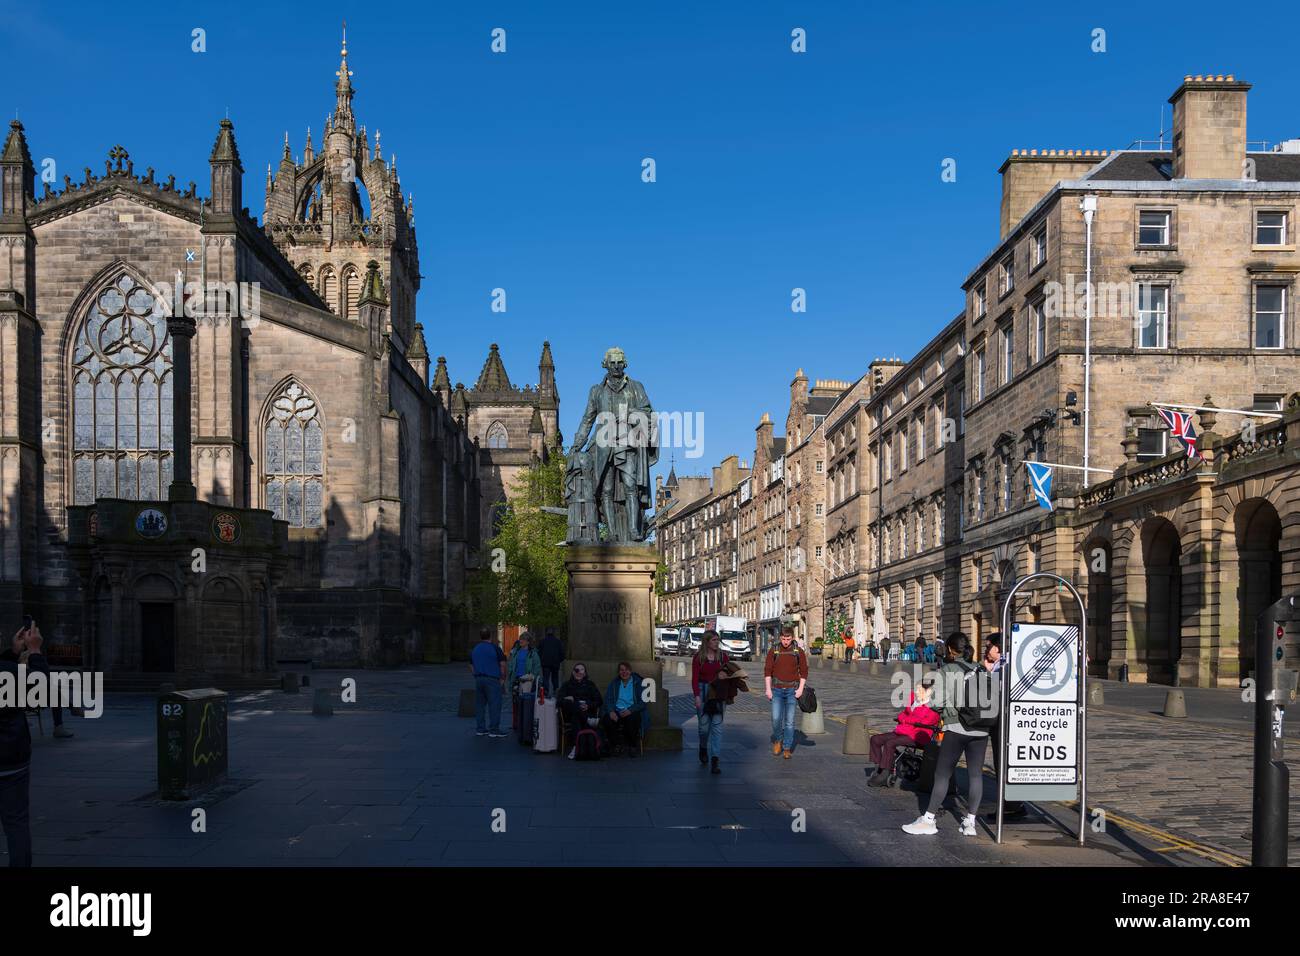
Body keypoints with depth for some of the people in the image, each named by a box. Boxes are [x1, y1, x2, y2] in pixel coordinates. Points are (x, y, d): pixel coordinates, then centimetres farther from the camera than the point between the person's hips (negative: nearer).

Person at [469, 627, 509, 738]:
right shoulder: (494, 648, -7)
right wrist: (503, 678, 1)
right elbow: (502, 664, -8)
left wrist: (477, 676, 18)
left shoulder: (474, 649, 12)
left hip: (478, 679, 6)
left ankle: (481, 729, 13)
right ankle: (494, 729, -4)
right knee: (494, 704, -3)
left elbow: (471, 666, 17)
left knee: (479, 704, 10)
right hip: (492, 679, -6)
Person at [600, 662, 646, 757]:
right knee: (605, 720, -29)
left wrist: (630, 710, -20)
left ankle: (633, 746, -9)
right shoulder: (614, 683, 16)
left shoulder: (638, 682, 6)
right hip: (616, 712, 3)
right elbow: (608, 699, 7)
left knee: (632, 720, -38)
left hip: (632, 713, -3)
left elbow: (642, 702, -3)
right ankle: (617, 744, -5)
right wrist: (611, 711, -15)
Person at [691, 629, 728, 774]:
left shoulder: (722, 656, 4)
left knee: (717, 726, -6)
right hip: (703, 691, -1)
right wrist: (697, 696, -15)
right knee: (704, 725, 4)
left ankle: (714, 762, -6)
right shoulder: (698, 657, -1)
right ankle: (703, 749, 35)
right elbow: (694, 678, -5)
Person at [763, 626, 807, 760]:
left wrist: (800, 688, -4)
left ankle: (787, 749, 9)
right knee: (776, 718, -8)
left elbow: (804, 671, 5)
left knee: (789, 721, 0)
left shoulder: (798, 652, 2)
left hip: (792, 690, 0)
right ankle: (777, 740, 19)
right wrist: (768, 688, -3)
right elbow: (767, 670, 2)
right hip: (777, 689, 0)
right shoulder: (774, 651, 1)